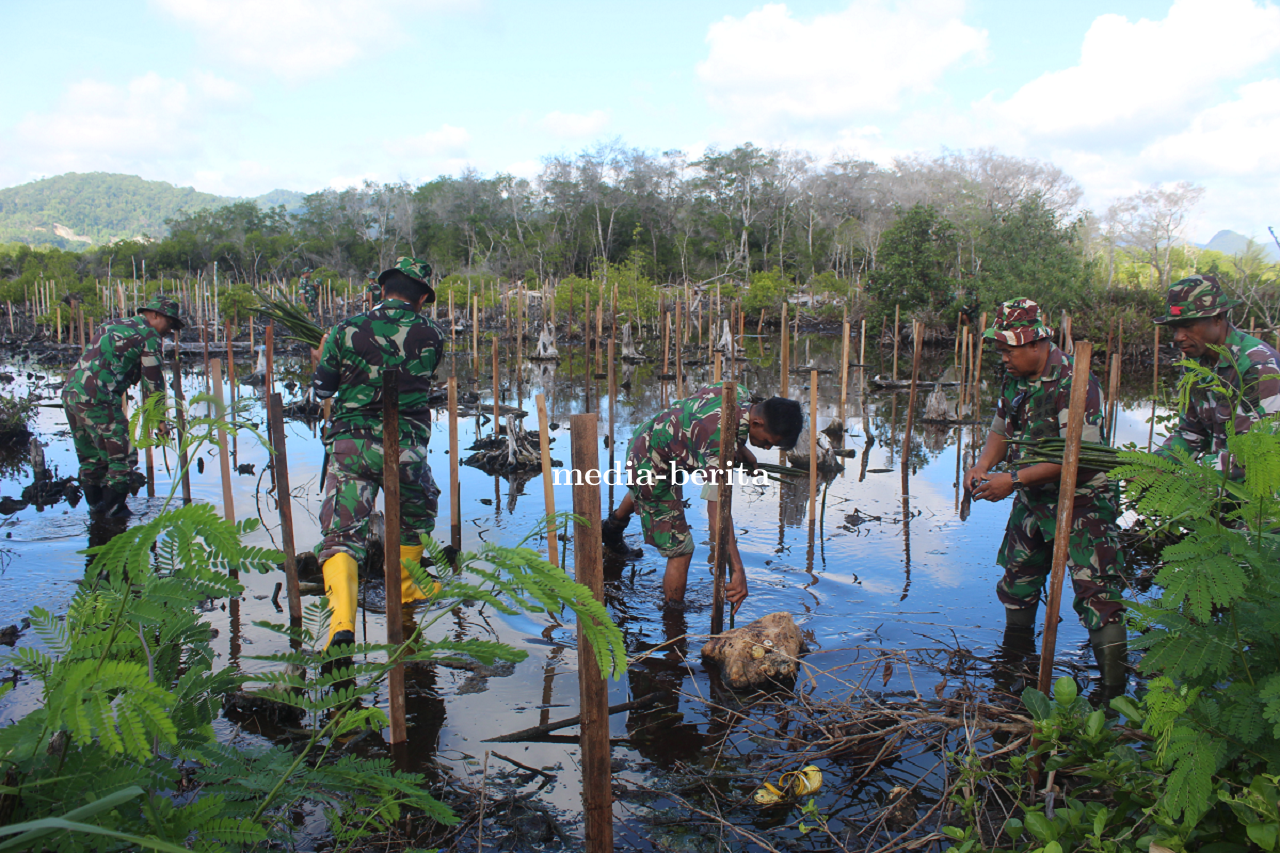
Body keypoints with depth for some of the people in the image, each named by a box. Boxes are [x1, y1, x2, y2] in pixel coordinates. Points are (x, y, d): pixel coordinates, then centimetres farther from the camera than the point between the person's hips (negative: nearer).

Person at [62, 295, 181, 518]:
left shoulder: (111, 325, 24)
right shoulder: (149, 335, 0)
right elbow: (153, 381, -1)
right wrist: (159, 419, 3)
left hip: (70, 392, 9)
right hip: (97, 399, -9)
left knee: (90, 458, 20)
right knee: (121, 459, 1)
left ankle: (95, 506, 30)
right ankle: (114, 511, 5)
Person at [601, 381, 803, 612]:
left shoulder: (739, 392, -14)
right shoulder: (724, 440, -39)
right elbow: (717, 508, -44)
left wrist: (741, 451, 4)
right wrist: (737, 570, -45)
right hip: (651, 468, -10)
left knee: (642, 491, 41)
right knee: (680, 550, -8)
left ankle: (612, 530, 72)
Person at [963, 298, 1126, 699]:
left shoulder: (1075, 384, -22)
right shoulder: (1015, 381, 3)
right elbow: (1000, 430, 15)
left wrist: (1014, 479, -26)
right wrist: (982, 466, -6)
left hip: (1083, 503, -8)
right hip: (1033, 501, 8)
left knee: (1096, 591, -11)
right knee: (1017, 581, 18)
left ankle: (1114, 686, 0)